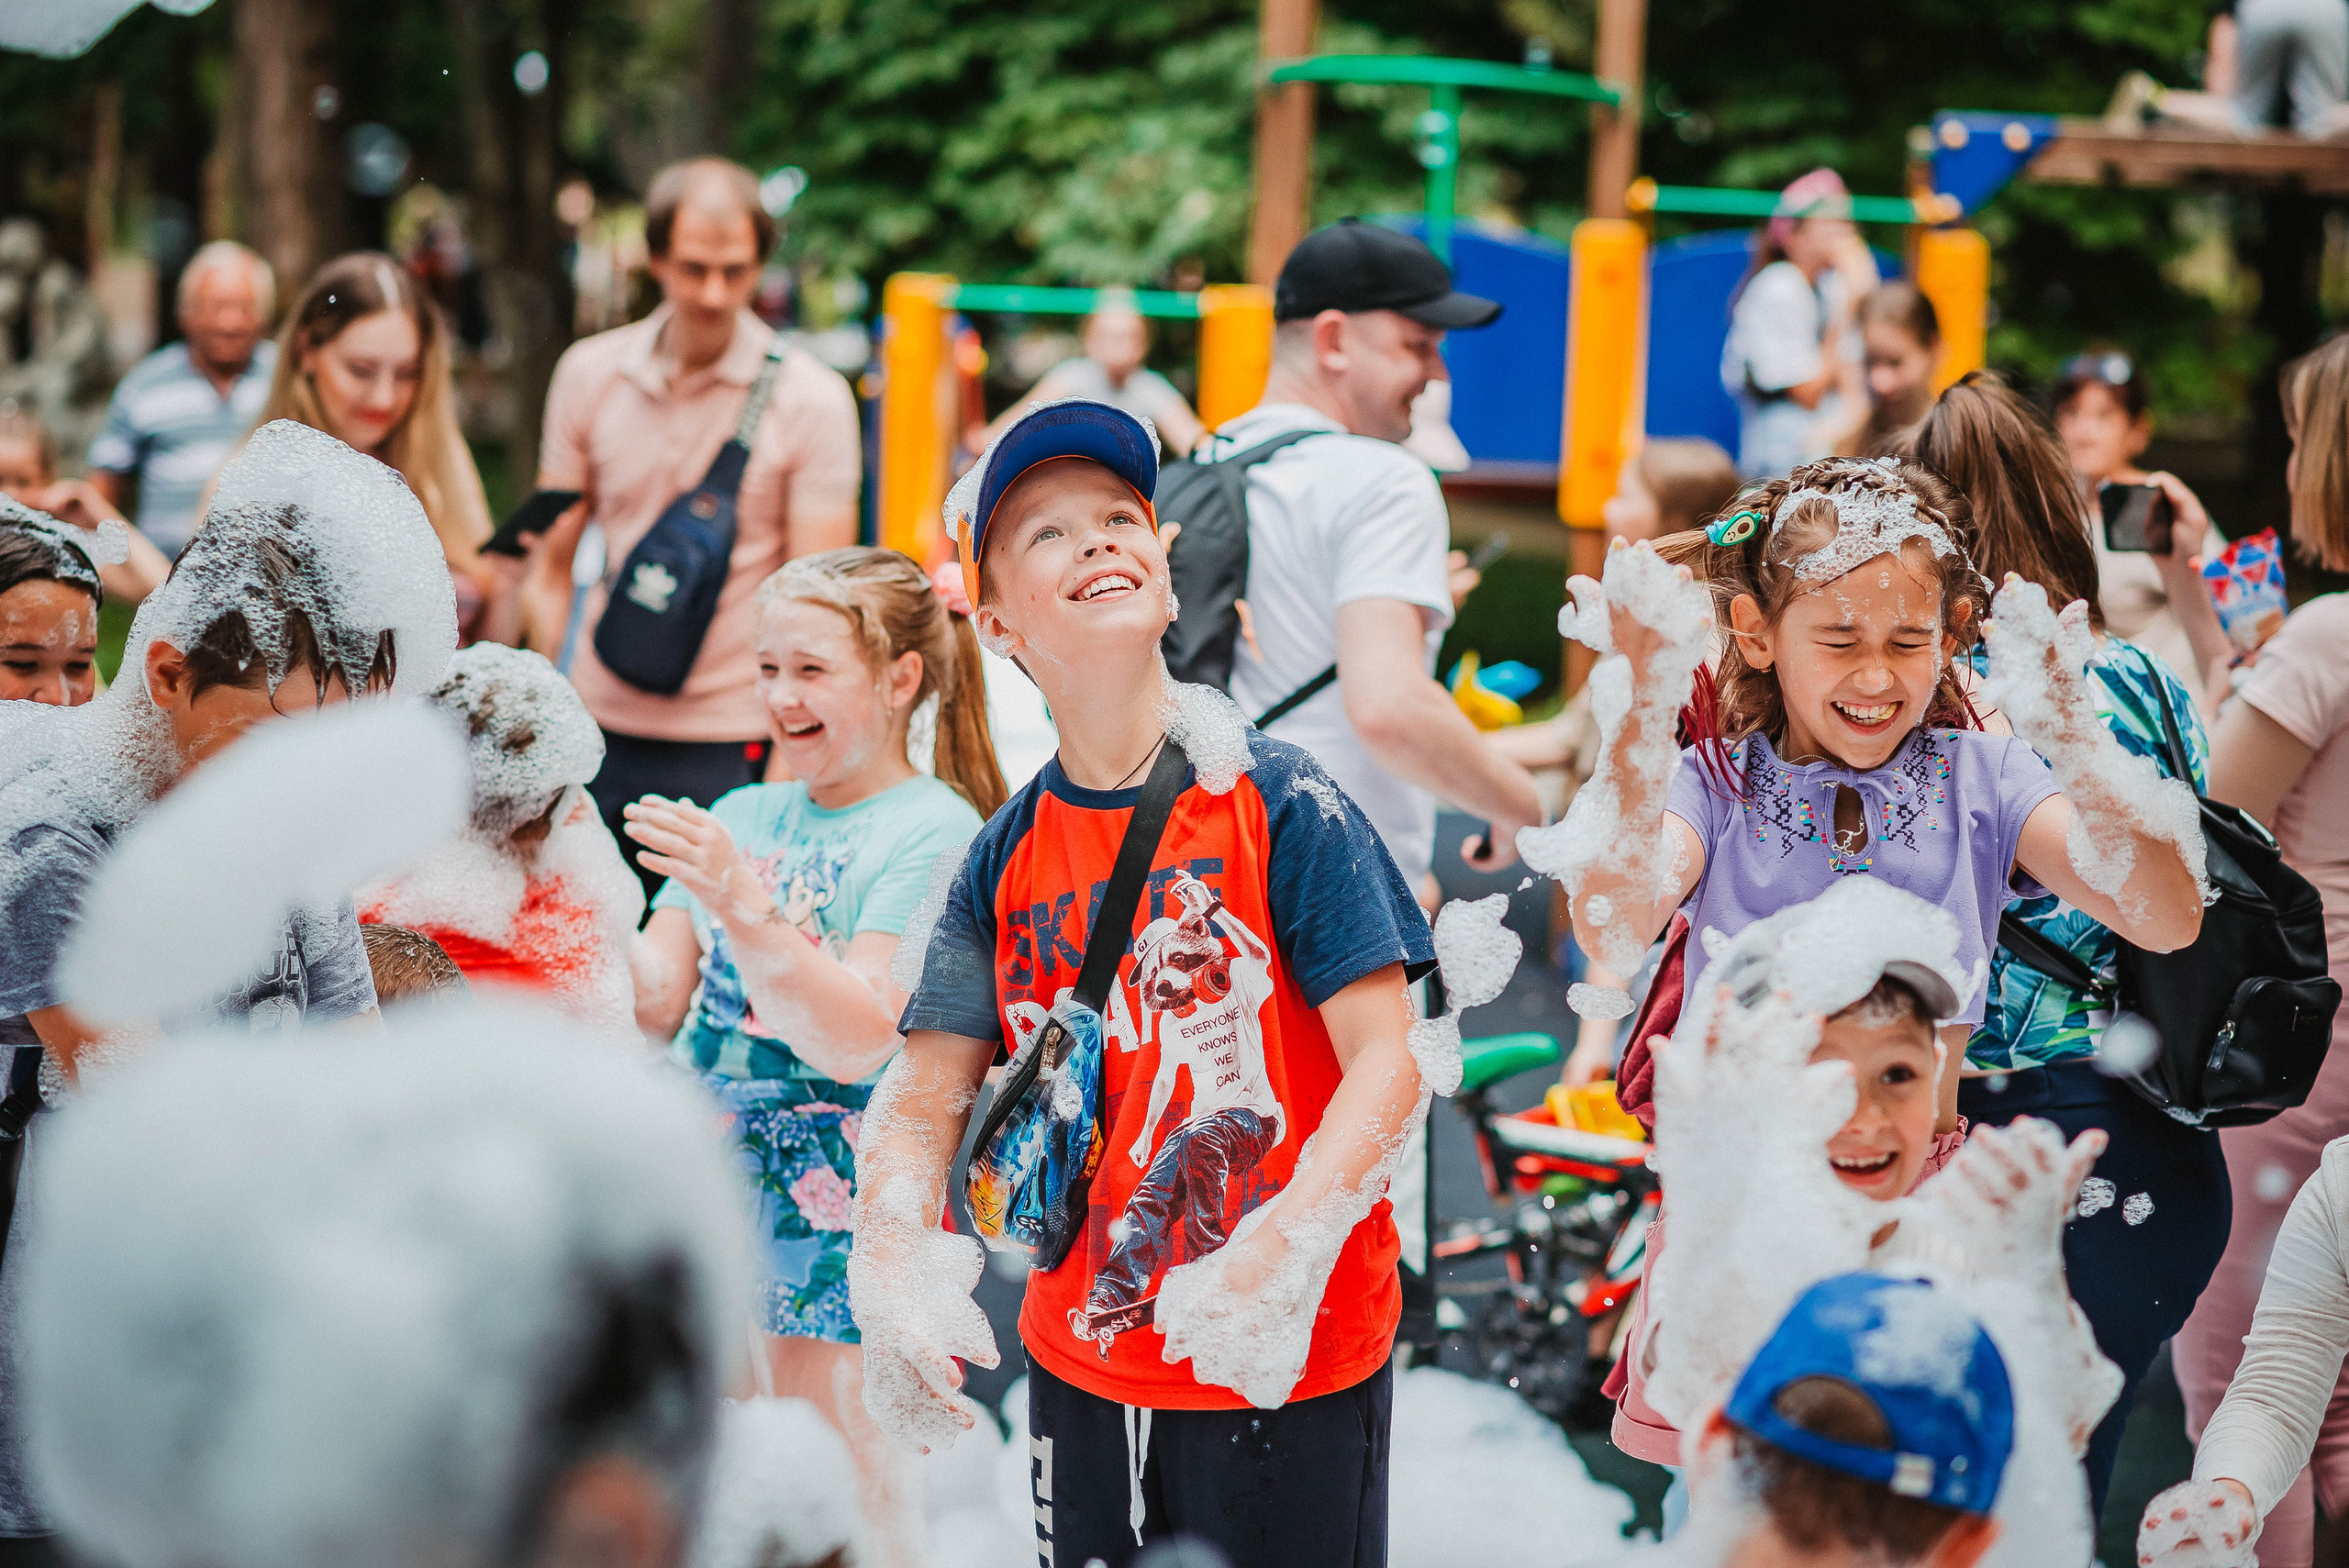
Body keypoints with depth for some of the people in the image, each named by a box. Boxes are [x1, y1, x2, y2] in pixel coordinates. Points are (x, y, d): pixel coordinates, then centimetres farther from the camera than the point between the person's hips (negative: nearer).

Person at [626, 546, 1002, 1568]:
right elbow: (657, 1003, 9)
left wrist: (740, 902, -28)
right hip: (712, 1172, 6)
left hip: (833, 1210, -6)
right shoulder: (743, 816, 12)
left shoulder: (934, 832, -8)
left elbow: (859, 1040, -18)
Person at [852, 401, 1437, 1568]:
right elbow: (922, 1097, 2)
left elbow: (1387, 1065, -15)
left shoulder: (1279, 802, -10)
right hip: (1081, 1364, 4)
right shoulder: (1006, 859, 3)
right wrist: (896, 1269, -17)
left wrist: (1278, 1261, -28)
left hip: (1287, 1367, -4)